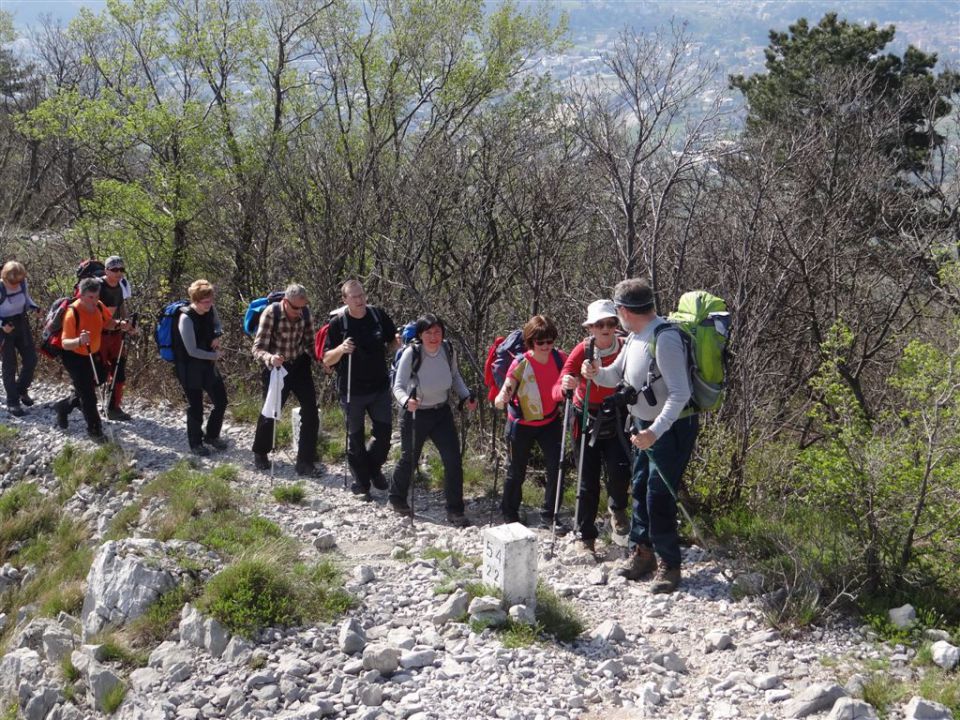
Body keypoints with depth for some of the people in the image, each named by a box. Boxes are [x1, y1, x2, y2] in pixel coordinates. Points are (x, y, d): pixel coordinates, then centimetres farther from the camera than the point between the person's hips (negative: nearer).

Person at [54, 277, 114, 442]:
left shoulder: (98, 306, -11)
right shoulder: (72, 313, -30)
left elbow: (108, 323, 8)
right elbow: (65, 343, -33)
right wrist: (79, 341, -53)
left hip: (92, 355, 7)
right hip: (74, 357, -7)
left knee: (88, 390, 20)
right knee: (88, 394, -7)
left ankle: (64, 406, 45)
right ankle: (94, 430, 7)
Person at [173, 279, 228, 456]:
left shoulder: (210, 310, -6)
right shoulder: (186, 318, -26)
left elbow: (217, 324, 18)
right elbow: (192, 351, -23)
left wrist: (217, 336, -5)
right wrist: (215, 356, -12)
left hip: (208, 364, 7)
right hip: (190, 368, -7)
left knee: (221, 401, 12)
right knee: (196, 406, 5)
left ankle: (212, 436, 34)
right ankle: (195, 443, 25)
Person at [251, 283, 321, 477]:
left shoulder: (305, 313, -10)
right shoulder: (270, 313, -22)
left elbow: (309, 342, 5)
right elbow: (258, 348, -23)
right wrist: (270, 358, -44)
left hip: (300, 366, 3)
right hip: (276, 367, -3)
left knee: (311, 413, -5)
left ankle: (305, 462, 6)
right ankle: (260, 453, 36)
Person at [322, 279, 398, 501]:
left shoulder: (378, 315, -2)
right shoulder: (338, 323, -9)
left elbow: (392, 343, 14)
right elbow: (326, 360, -8)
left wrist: (397, 342, -9)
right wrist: (341, 349, -27)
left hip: (380, 386, 3)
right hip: (352, 391, -2)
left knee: (384, 431, 7)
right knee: (355, 437, 7)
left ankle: (374, 468, 35)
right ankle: (361, 482, 22)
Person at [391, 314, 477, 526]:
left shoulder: (448, 350, -8)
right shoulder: (411, 353, -22)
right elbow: (398, 386, -24)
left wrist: (466, 396, -4)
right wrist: (406, 401, -45)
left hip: (442, 412, 4)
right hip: (415, 413, -3)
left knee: (453, 460, -4)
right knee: (409, 460, 12)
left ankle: (455, 511, 8)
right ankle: (397, 498, 41)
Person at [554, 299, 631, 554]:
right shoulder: (582, 351, -14)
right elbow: (556, 391, -18)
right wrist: (565, 387, -40)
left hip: (616, 420, 0)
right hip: (587, 420, 0)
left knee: (620, 470, -18)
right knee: (588, 481, 4)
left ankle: (617, 509, 15)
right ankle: (586, 537, 20)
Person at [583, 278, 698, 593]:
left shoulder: (665, 338, -24)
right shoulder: (635, 337, 7)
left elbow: (680, 394, -29)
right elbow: (615, 376, 17)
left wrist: (655, 431, -37)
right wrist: (597, 373, -6)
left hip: (671, 429, -9)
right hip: (645, 427, 9)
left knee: (659, 497, -8)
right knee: (640, 490, 16)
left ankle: (668, 565, 5)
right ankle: (642, 551, 30)